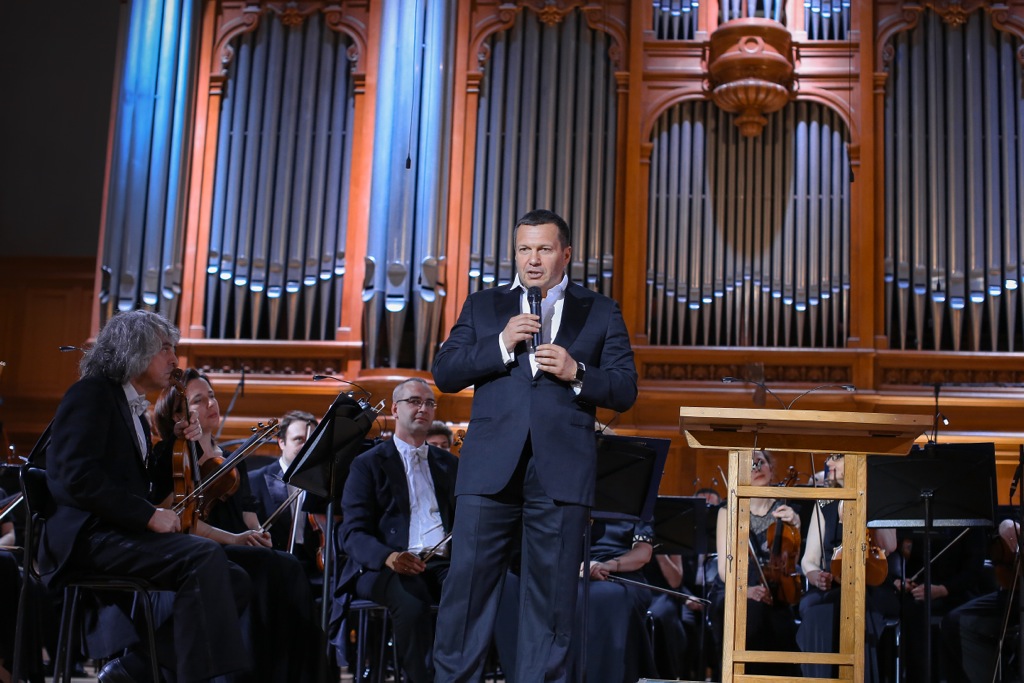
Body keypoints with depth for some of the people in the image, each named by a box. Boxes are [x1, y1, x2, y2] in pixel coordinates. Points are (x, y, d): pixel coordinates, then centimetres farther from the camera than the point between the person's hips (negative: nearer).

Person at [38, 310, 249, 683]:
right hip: (88, 536, -9)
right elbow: (79, 477, -18)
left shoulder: (134, 409, 23)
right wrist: (150, 515, -20)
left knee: (234, 581, -6)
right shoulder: (92, 393, -3)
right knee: (204, 554, -30)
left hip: (123, 533, 9)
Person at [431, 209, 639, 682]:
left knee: (552, 589, 2)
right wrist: (501, 345, -7)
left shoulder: (601, 313, 13)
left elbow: (625, 391, 7)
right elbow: (443, 374, 6)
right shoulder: (482, 306, 16)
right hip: (491, 466, 1)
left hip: (562, 470, 0)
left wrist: (576, 373, -11)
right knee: (468, 579, -1)